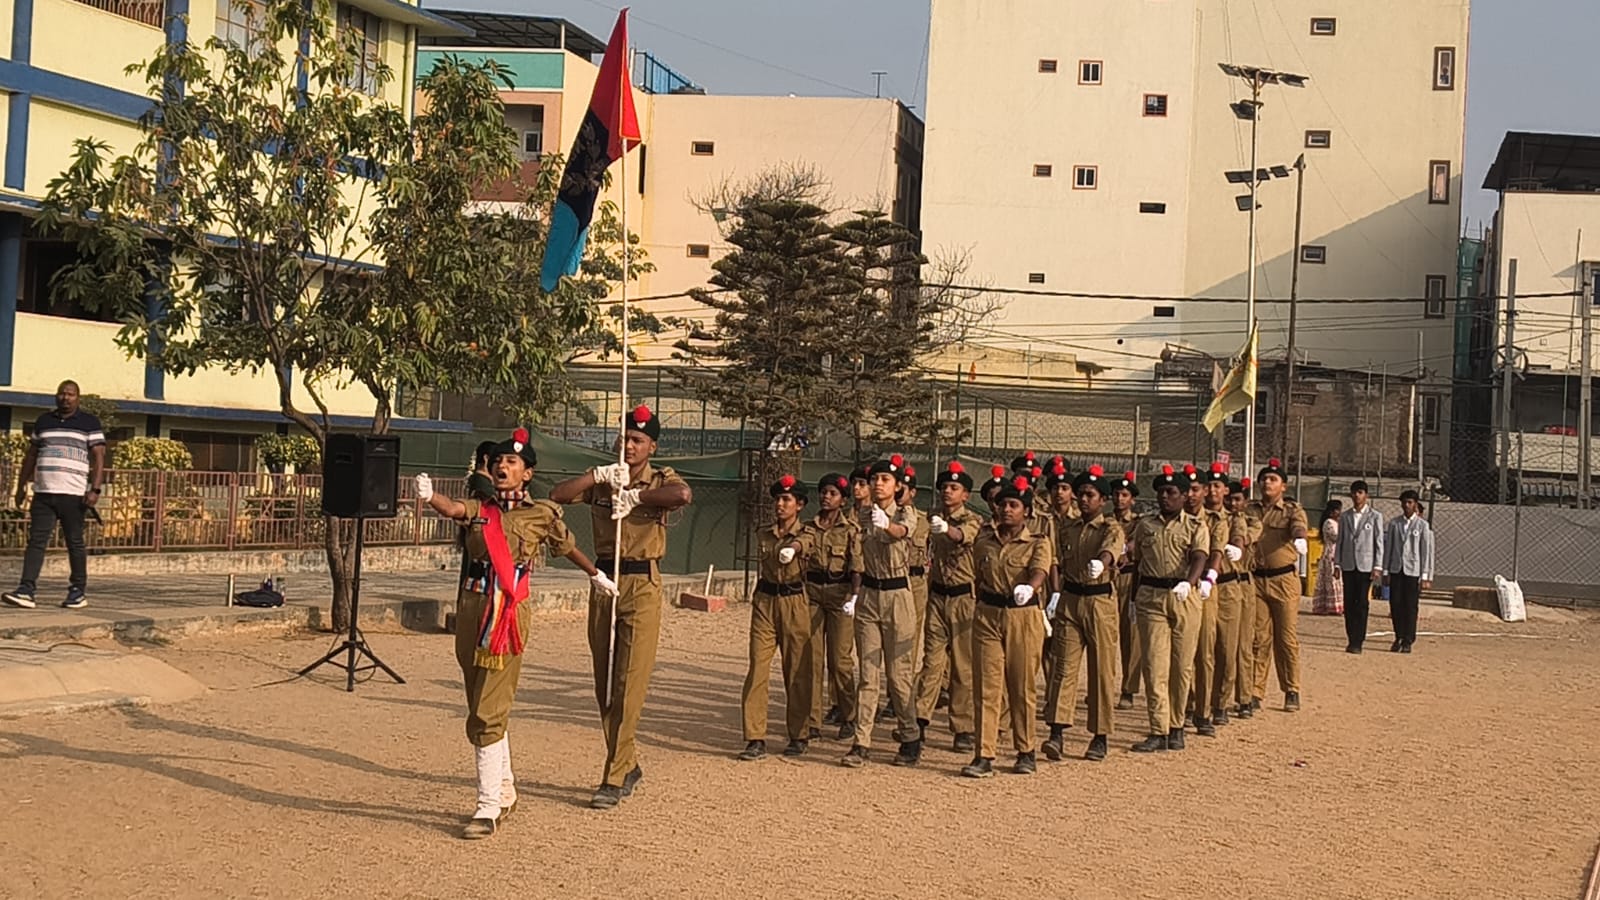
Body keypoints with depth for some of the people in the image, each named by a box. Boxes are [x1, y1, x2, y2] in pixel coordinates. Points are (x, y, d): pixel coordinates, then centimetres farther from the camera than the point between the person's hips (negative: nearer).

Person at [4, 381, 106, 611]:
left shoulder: (89, 423, 4)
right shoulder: (43, 421, 16)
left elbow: (99, 458, -2)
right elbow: (30, 455, 21)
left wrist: (95, 489, -12)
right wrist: (21, 485, 16)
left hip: (73, 495, -3)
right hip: (43, 494, 3)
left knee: (75, 543, 2)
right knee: (36, 541, -4)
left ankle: (78, 592, 11)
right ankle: (26, 591, -10)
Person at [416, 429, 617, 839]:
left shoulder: (541, 514, 3)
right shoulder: (479, 508, 8)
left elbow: (568, 547, 22)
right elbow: (451, 509, -15)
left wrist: (597, 575, 38)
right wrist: (428, 496, -37)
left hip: (510, 612, -4)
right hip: (471, 607, 4)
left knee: (488, 713, -11)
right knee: (482, 709, 14)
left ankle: (488, 808, -8)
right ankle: (504, 790, 30)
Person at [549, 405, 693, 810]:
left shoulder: (661, 479, 0)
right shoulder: (602, 480, 10)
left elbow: (683, 495, -24)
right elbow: (558, 495, -4)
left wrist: (634, 496, -17)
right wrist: (600, 474, -11)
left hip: (642, 584, -5)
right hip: (603, 581, 5)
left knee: (629, 683, -8)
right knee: (604, 684, 9)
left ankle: (614, 779, -6)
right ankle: (628, 765, 24)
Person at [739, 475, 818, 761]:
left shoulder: (806, 534, -3)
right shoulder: (764, 535, 10)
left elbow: (803, 544, -27)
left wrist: (792, 549, -47)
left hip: (794, 603, -3)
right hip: (764, 601, 3)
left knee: (798, 672, 3)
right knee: (757, 669, -6)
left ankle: (798, 736, 16)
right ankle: (755, 739, -5)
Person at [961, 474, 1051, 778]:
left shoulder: (1038, 544, -2)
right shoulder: (983, 540, 8)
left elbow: (1040, 571, -22)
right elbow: (978, 578, 13)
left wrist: (1028, 588, -43)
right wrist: (982, 610, 5)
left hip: (1024, 618, -2)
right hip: (987, 615, 2)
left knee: (1022, 687, 6)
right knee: (987, 687, -1)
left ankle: (1026, 753, 20)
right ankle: (984, 756, -2)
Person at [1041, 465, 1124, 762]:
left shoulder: (1111, 528, -4)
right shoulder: (1066, 527, 10)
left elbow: (1110, 550, -26)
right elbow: (1058, 563, 14)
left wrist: (1099, 563, -48)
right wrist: (1054, 595, 1)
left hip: (1100, 601, -3)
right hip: (1070, 601, 3)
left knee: (1102, 670, 3)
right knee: (1064, 665, -4)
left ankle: (1100, 737, 11)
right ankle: (1057, 732, -7)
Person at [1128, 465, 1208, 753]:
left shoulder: (1196, 527, 3)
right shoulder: (1145, 525, 12)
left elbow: (1199, 559, -13)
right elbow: (1135, 561, 16)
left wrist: (1188, 582, -32)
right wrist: (1134, 597, 12)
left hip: (1185, 597, -1)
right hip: (1151, 597, 1)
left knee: (1182, 664, 5)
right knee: (1155, 664, -6)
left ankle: (1176, 727, 18)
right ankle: (1158, 732, -6)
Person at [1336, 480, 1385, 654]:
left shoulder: (1375, 516, 1)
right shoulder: (1345, 517, 11)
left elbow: (1379, 542, -1)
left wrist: (1378, 566, -6)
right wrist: (1337, 564, 8)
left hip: (1365, 566, -3)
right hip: (1348, 566, 3)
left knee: (1362, 604, -6)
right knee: (1349, 604, 3)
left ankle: (1358, 642, -6)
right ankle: (1351, 639, 11)